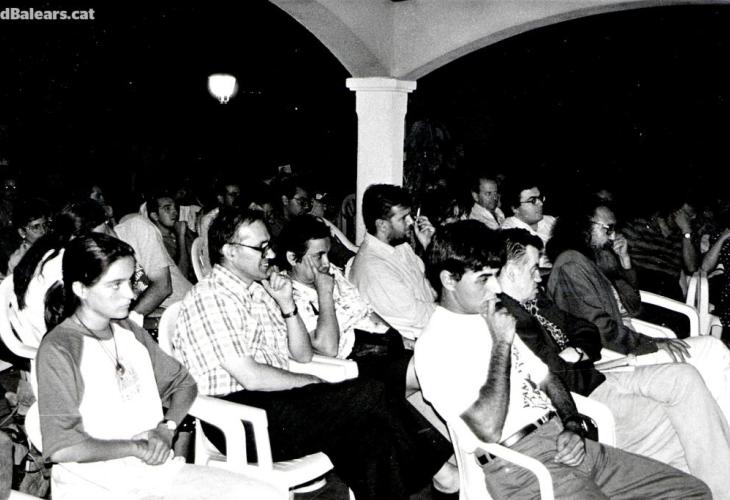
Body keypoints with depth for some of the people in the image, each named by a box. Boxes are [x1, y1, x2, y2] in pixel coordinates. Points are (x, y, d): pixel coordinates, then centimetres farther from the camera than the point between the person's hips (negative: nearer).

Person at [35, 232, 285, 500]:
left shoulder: (129, 331, 12)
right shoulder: (58, 350, -9)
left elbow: (184, 382, 19)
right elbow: (61, 448, -18)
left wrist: (167, 428, 0)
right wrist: (137, 447, -9)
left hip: (156, 469, 8)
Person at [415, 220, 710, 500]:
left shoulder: (490, 320, 18)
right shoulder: (434, 345, -10)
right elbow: (489, 430, -19)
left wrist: (573, 427, 0)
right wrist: (501, 343, -13)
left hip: (562, 443, 8)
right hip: (519, 467, -8)